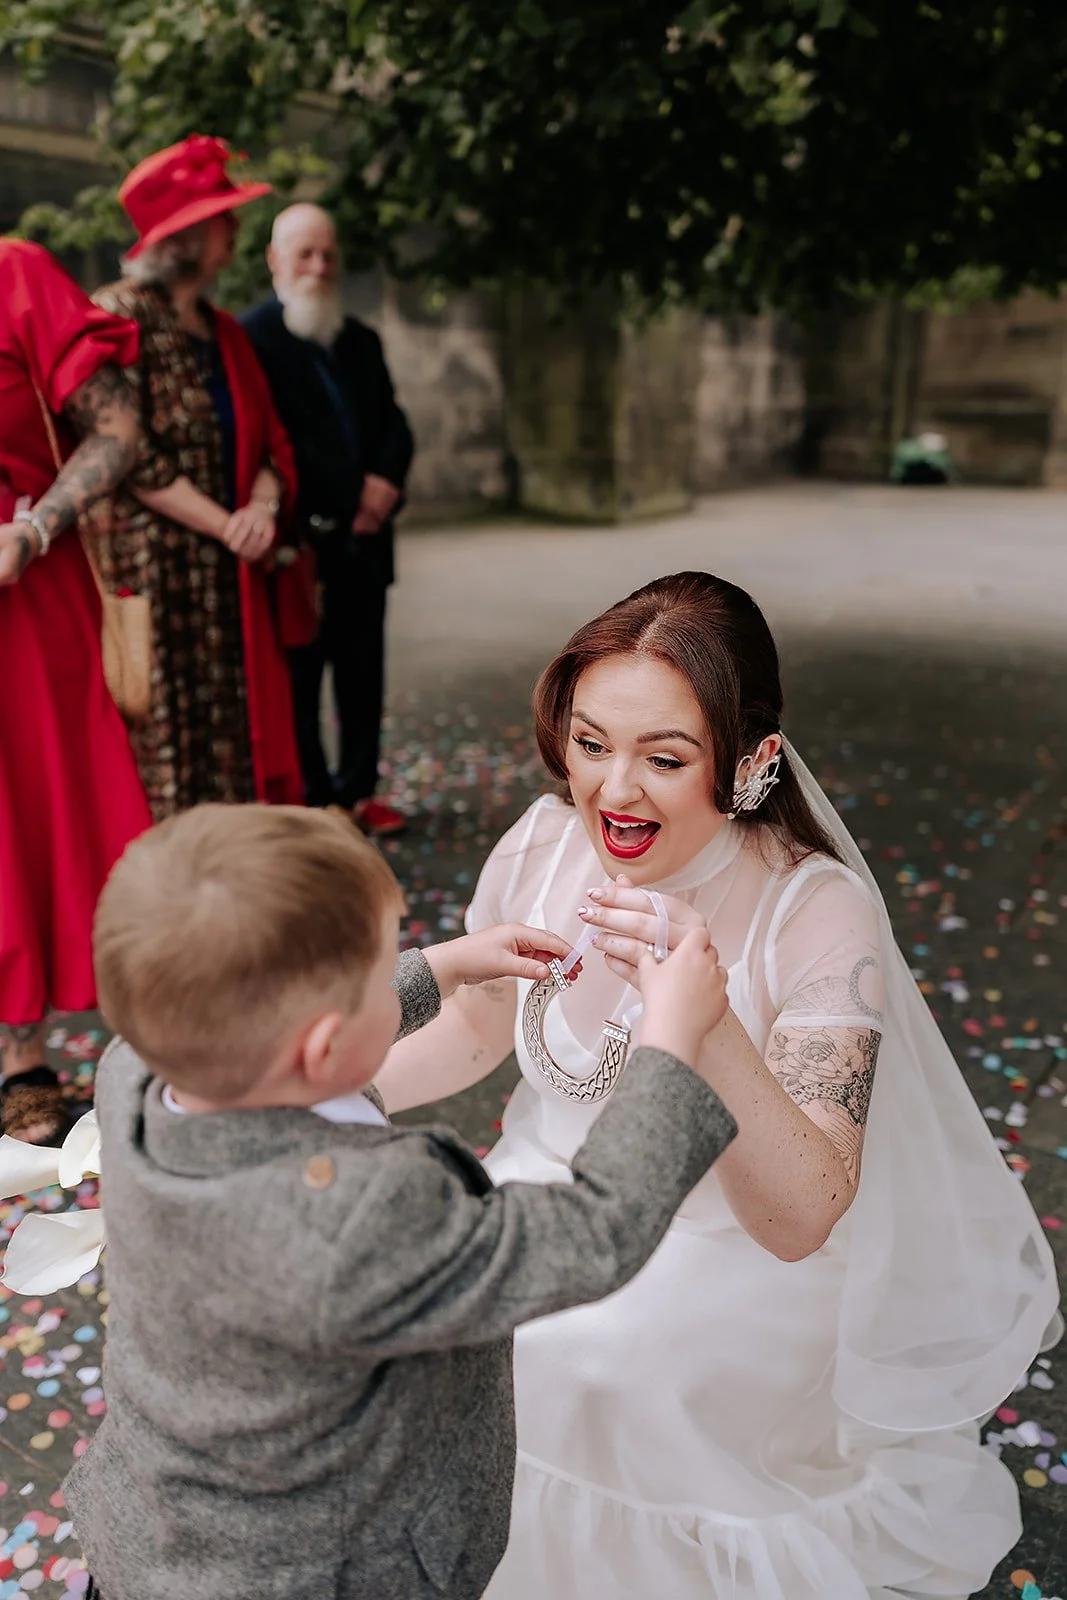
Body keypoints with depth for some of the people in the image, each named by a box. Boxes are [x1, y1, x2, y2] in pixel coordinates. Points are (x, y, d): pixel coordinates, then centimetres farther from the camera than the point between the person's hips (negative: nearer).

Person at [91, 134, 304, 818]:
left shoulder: (225, 332, 17)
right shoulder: (122, 315, -6)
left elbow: (272, 441, 15)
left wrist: (263, 506, -6)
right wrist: (226, 525, -14)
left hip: (230, 579, 7)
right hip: (151, 574, -7)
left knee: (234, 736, 6)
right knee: (165, 743, -4)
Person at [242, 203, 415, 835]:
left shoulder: (362, 340, 17)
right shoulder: (252, 339, -6)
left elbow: (394, 426, 15)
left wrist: (385, 481, -7)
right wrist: (345, 504, -13)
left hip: (363, 538, 7)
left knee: (363, 673, 11)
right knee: (300, 675, 2)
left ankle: (357, 790, 22)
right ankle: (312, 800, 13)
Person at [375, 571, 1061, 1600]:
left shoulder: (819, 917, -25)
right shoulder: (544, 843, -12)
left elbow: (800, 1222, -30)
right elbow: (475, 1030, 6)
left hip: (722, 1261, -4)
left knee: (584, 1352, -19)